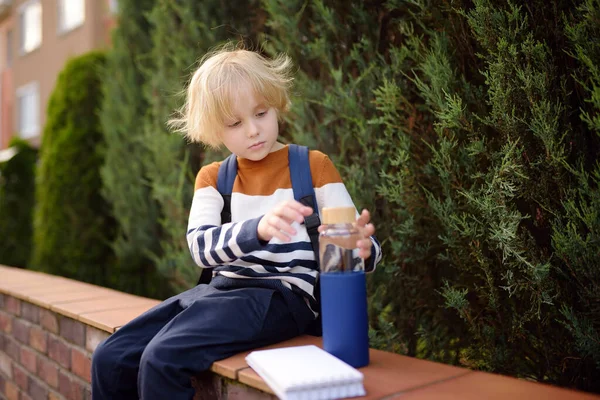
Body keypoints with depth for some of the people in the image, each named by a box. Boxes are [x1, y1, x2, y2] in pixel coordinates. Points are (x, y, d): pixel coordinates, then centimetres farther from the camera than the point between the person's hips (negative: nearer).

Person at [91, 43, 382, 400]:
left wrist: (363, 249, -31)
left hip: (281, 294, -5)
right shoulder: (212, 177, 10)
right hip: (220, 290, 5)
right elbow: (201, 247, -9)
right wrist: (258, 229, -30)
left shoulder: (314, 165, 0)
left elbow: (359, 244, -4)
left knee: (162, 359, -25)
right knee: (110, 360, -6)